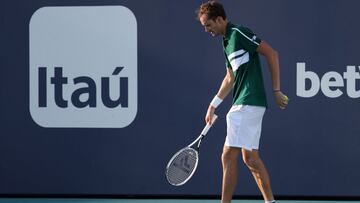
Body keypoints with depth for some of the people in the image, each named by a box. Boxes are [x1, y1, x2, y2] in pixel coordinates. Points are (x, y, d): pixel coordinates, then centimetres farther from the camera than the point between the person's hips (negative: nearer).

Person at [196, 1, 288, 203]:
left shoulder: (239, 33, -11)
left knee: (229, 157, -10)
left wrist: (277, 90, -13)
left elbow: (272, 54, -13)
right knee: (250, 157, 12)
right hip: (245, 104, 10)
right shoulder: (227, 42, 18)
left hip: (249, 104, -10)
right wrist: (214, 105, 26)